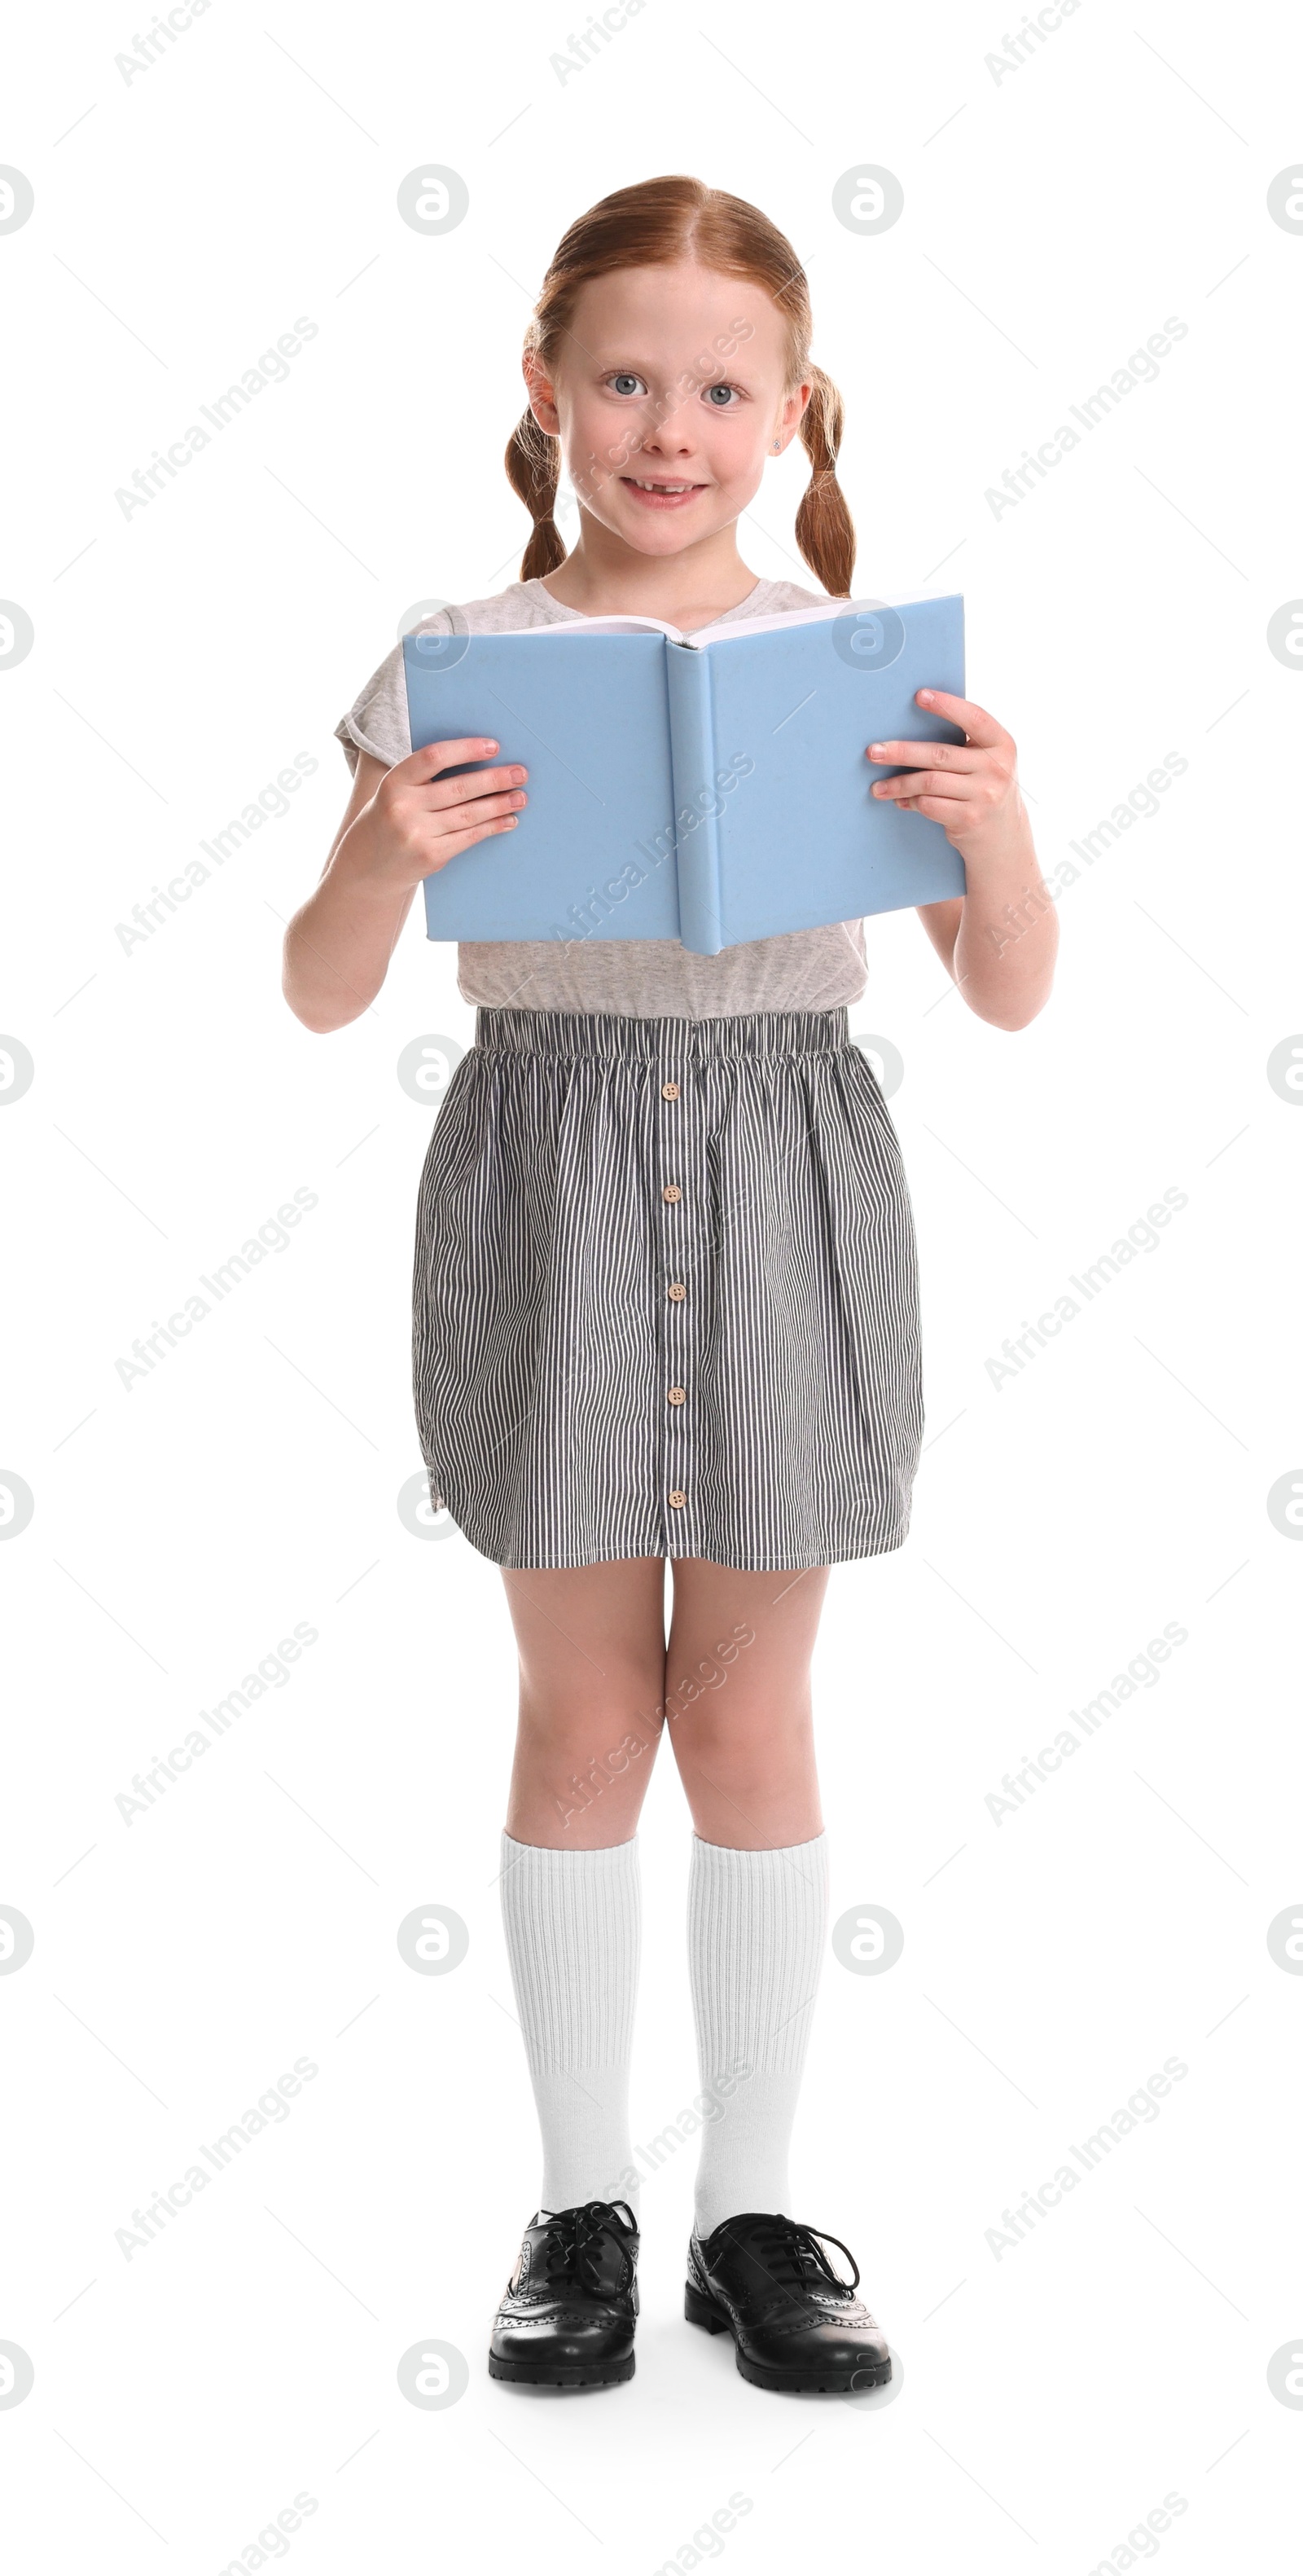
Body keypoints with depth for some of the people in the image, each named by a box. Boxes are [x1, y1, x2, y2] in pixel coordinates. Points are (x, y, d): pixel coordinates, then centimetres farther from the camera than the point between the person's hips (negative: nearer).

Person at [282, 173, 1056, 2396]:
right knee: (584, 1710, 8)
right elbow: (320, 998, 0)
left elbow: (1012, 1000, 2)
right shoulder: (454, 671, -2)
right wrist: (392, 856, -19)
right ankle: (582, 2205, 24)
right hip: (548, 1174, 0)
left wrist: (992, 831, -17)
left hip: (781, 1182, 0)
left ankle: (757, 2207, 24)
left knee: (748, 1714, 8)